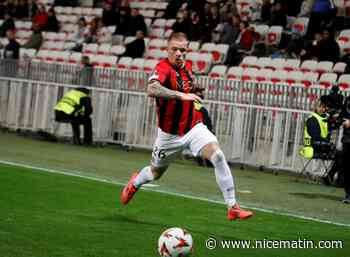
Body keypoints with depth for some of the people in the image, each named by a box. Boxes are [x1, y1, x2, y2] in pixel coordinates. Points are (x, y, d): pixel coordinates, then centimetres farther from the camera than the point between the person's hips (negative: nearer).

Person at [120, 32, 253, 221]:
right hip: (170, 134, -4)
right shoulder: (163, 68, -21)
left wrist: (195, 90, 9)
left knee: (217, 156, -23)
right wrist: (181, 95, -51)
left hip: (193, 128, 4)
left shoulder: (187, 66, 2)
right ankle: (135, 183, 56)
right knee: (155, 173, 18)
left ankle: (232, 207, -21)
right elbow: (151, 90, -45)